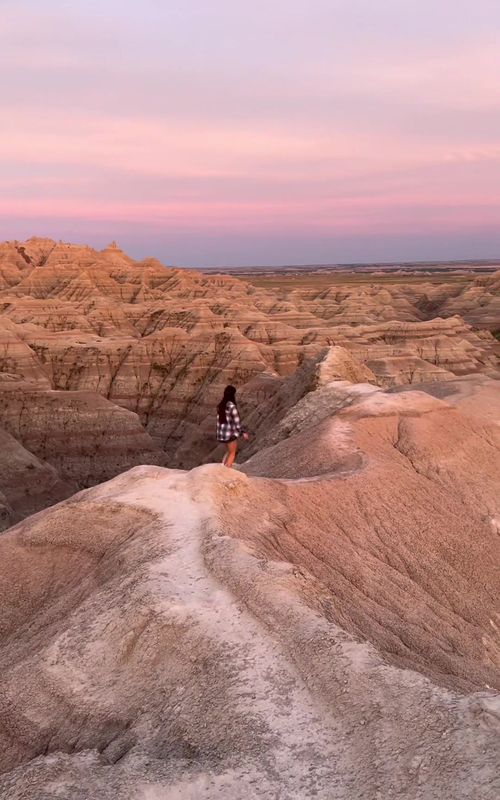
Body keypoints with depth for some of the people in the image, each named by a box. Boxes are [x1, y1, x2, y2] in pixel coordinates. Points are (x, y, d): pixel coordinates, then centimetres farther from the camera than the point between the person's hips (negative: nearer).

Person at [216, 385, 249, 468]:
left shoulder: (220, 405, 1)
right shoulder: (232, 406, -22)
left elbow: (219, 420, 9)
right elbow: (237, 422, -18)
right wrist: (243, 433, -7)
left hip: (222, 433, 7)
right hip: (231, 433, -7)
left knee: (228, 451, 26)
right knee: (232, 453, 12)